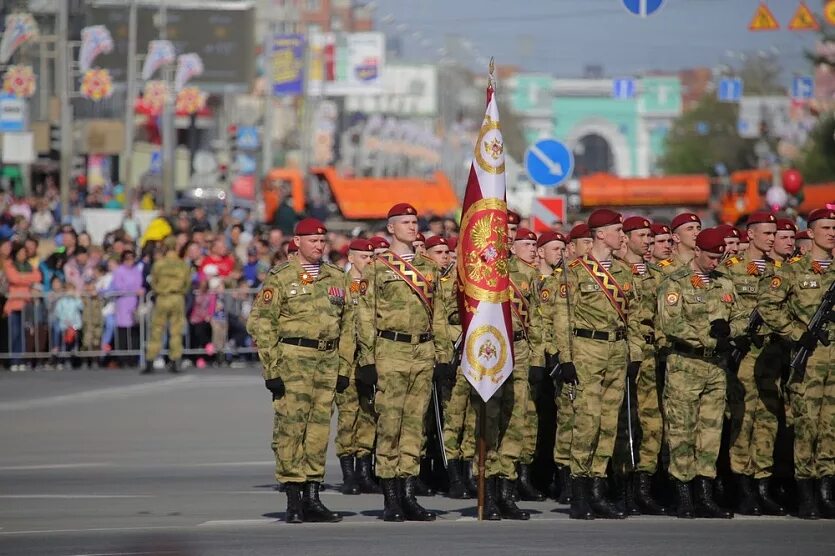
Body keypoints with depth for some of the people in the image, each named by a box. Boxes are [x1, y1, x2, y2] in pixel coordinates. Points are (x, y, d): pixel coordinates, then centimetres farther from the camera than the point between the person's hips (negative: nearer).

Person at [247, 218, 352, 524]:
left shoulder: (336, 278, 15)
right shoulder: (280, 278, -1)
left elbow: (347, 325, 18)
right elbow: (260, 323, -4)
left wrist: (344, 368, 12)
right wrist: (272, 369, -9)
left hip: (327, 361, 5)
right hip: (293, 359, -5)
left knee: (319, 430, 6)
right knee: (291, 428, -7)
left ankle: (313, 498, 12)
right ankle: (294, 501, -4)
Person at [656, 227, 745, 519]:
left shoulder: (724, 284, 15)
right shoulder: (675, 283, -6)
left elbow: (741, 318, 16)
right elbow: (671, 324, -17)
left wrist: (728, 328, -8)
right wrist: (711, 340, -16)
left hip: (716, 367, 6)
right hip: (684, 367, -6)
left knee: (711, 430, 6)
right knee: (682, 432, -3)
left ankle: (705, 497, 9)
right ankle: (684, 497, 0)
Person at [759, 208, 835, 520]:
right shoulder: (794, 270, 0)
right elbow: (767, 306, -6)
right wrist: (798, 333, -11)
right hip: (808, 356, -4)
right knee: (806, 423, -6)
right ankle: (805, 496, -2)